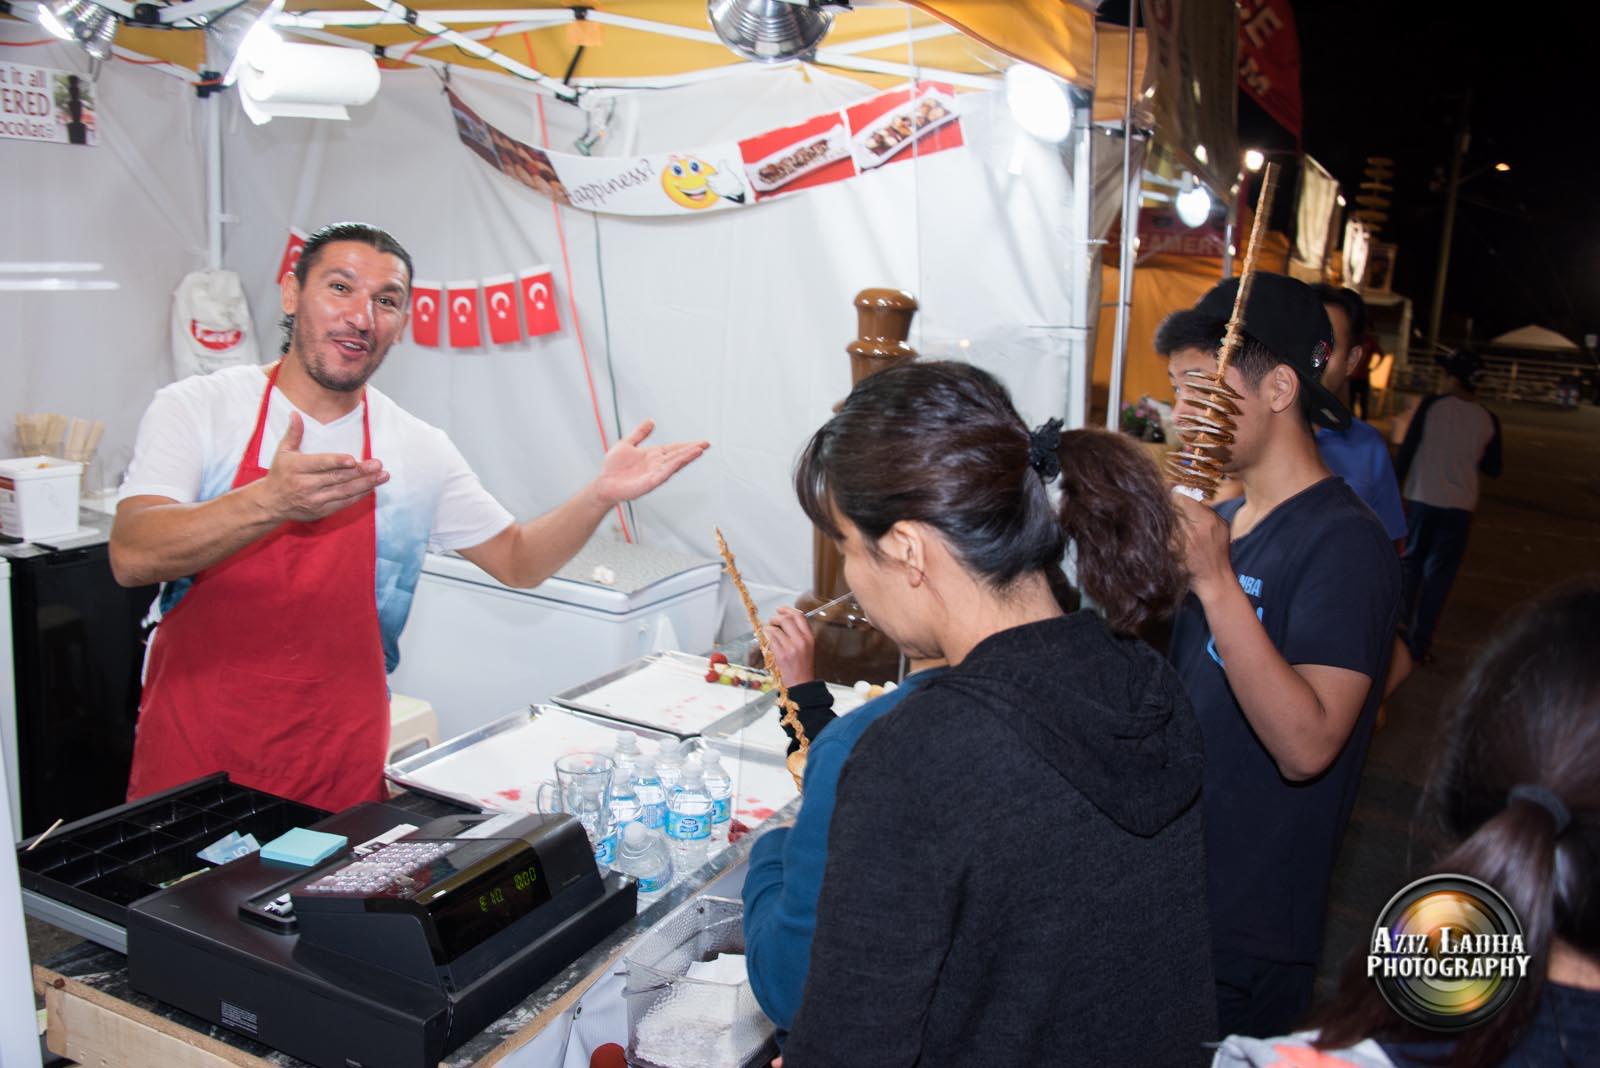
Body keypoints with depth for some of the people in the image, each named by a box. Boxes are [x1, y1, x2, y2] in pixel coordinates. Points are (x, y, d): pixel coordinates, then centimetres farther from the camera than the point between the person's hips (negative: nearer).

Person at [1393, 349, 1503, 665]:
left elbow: (1407, 449, -5)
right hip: (1460, 505, 1)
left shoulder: (1432, 405, -6)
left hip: (1421, 499, -1)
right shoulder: (1488, 420, 0)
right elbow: (1493, 469, 6)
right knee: (1439, 575, 6)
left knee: (1410, 566, 15)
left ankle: (1399, 632, 18)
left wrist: (1397, 484, 7)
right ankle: (1420, 643, 6)